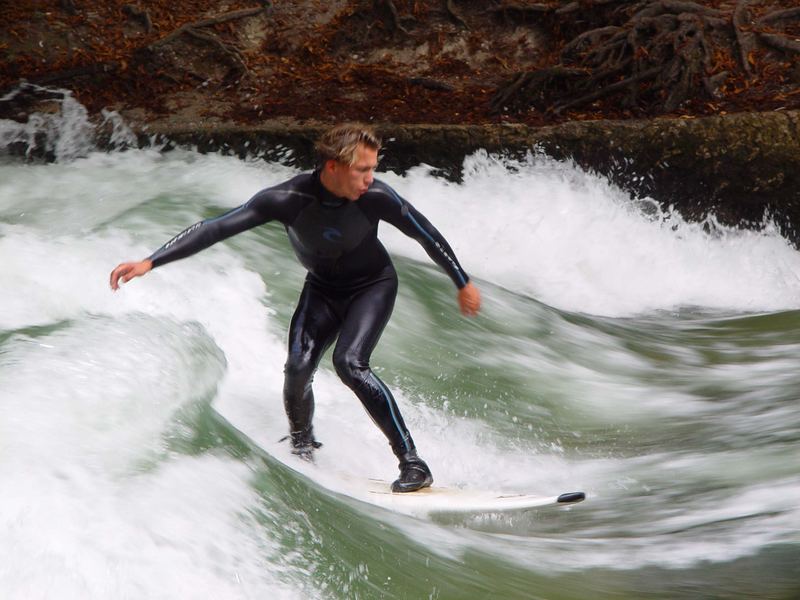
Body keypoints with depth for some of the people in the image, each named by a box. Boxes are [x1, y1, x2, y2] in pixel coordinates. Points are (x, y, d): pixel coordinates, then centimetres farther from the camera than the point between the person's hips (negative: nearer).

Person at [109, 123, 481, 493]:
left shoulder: (375, 197, -30)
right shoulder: (288, 199, -30)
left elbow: (426, 235, -13)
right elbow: (216, 228, -30)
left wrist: (463, 284, -1)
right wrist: (149, 262, -37)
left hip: (373, 286, -2)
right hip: (322, 289, 2)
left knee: (349, 362, -25)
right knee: (297, 368, -17)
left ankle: (414, 465, -21)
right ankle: (301, 443, 16)